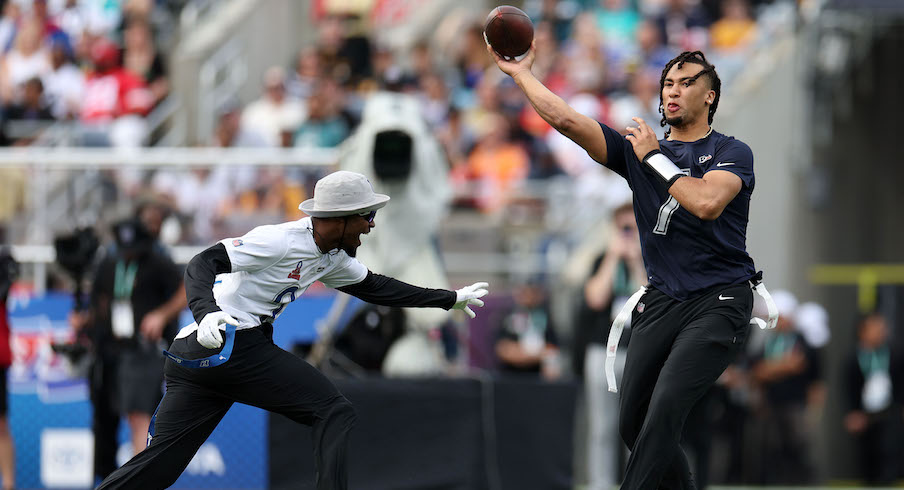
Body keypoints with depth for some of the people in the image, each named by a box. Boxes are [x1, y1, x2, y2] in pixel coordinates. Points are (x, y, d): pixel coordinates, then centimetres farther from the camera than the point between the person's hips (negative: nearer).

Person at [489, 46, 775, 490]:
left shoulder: (731, 153, 1)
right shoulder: (639, 149, 14)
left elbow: (707, 203, -20)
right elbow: (567, 120, 6)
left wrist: (654, 158, -9)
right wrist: (519, 72, 4)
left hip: (719, 302, -6)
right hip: (660, 301, 6)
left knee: (664, 412, -21)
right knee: (633, 424, 3)